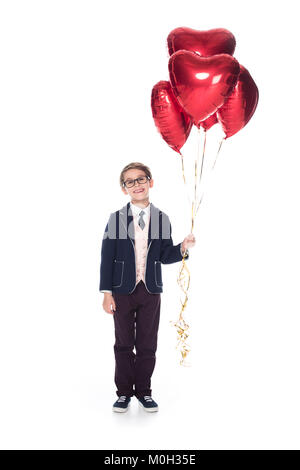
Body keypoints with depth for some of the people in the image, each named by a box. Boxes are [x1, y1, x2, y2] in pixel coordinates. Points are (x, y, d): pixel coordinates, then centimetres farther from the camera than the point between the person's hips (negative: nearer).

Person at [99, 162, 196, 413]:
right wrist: (107, 292, -7)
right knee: (124, 344, 9)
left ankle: (143, 391, 25)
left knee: (147, 345, 9)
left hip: (151, 291, 1)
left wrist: (182, 248, -13)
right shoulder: (116, 218, -1)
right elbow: (107, 257, -2)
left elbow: (165, 256, 7)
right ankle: (124, 392, 24)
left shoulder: (162, 219, 4)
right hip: (123, 291, -1)